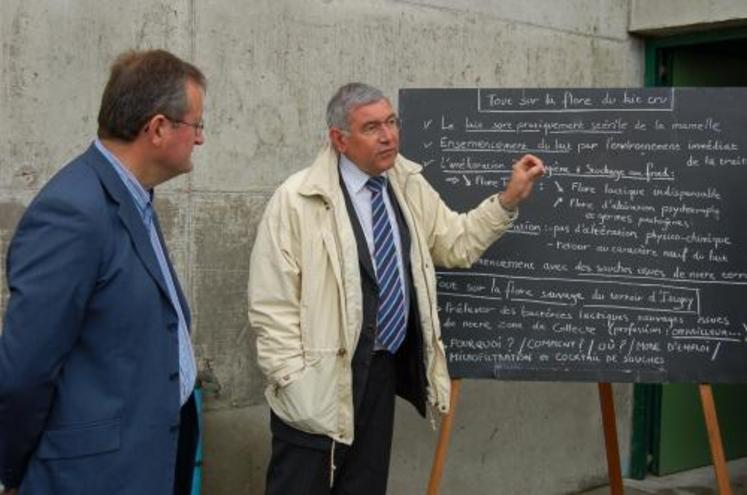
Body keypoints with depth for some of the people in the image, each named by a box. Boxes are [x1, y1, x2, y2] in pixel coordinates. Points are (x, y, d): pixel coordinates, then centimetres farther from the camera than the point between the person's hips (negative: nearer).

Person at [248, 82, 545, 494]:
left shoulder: (409, 186, 6)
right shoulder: (296, 200, -14)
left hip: (385, 370, 6)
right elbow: (272, 304, -12)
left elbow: (457, 243, 15)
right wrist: (294, 380, -15)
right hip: (319, 381, -6)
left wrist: (510, 199, 5)